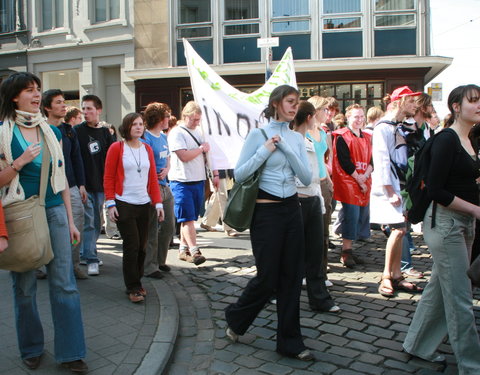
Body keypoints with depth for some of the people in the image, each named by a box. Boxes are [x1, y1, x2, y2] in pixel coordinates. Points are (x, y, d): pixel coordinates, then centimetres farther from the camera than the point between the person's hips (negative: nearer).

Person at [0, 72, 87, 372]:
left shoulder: (51, 131, 9)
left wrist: (71, 220, 11)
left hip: (54, 212, 3)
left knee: (65, 284, 2)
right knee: (25, 286, 8)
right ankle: (31, 348, 27)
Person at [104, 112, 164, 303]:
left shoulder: (147, 149, 10)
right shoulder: (116, 148, -3)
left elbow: (153, 178, 10)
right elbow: (108, 178, -3)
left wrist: (158, 203, 4)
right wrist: (111, 203, -11)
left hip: (144, 204, 5)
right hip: (124, 205, -4)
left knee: (142, 246, 8)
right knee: (132, 246, -4)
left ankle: (137, 281, 24)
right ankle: (133, 288, 7)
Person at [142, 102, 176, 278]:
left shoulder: (163, 136, 14)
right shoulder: (146, 138, -13)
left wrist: (166, 170, 2)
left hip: (164, 187, 9)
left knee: (168, 227, 15)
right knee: (152, 229, 0)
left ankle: (160, 261, 31)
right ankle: (150, 267, 12)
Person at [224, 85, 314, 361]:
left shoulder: (297, 138, 9)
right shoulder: (258, 135, -6)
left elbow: (307, 178, -1)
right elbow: (239, 175, -11)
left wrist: (286, 149, -10)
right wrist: (265, 150, -18)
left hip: (292, 209, 5)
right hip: (266, 211, -5)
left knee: (292, 276, 8)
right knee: (268, 278, 1)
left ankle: (290, 342, 20)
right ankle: (236, 319, 30)